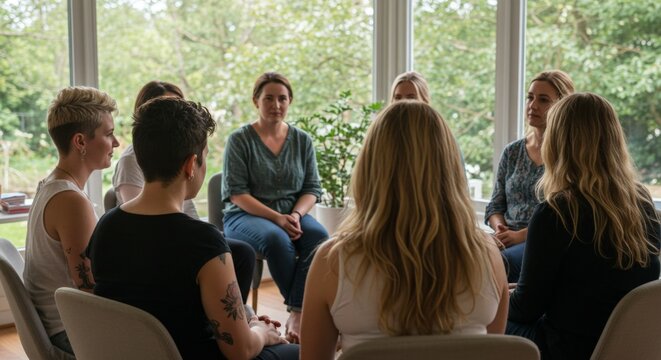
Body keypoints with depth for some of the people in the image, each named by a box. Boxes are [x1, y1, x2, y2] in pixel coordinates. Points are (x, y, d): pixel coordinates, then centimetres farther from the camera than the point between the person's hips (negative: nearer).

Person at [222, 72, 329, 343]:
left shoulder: (302, 140, 10)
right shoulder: (240, 140, -1)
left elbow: (312, 188, 8)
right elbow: (237, 193, -8)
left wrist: (296, 214, -14)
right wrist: (277, 218, -19)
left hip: (292, 214, 3)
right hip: (246, 216, -3)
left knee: (319, 236, -30)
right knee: (276, 238, -36)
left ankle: (297, 314, -29)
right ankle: (303, 309, -20)